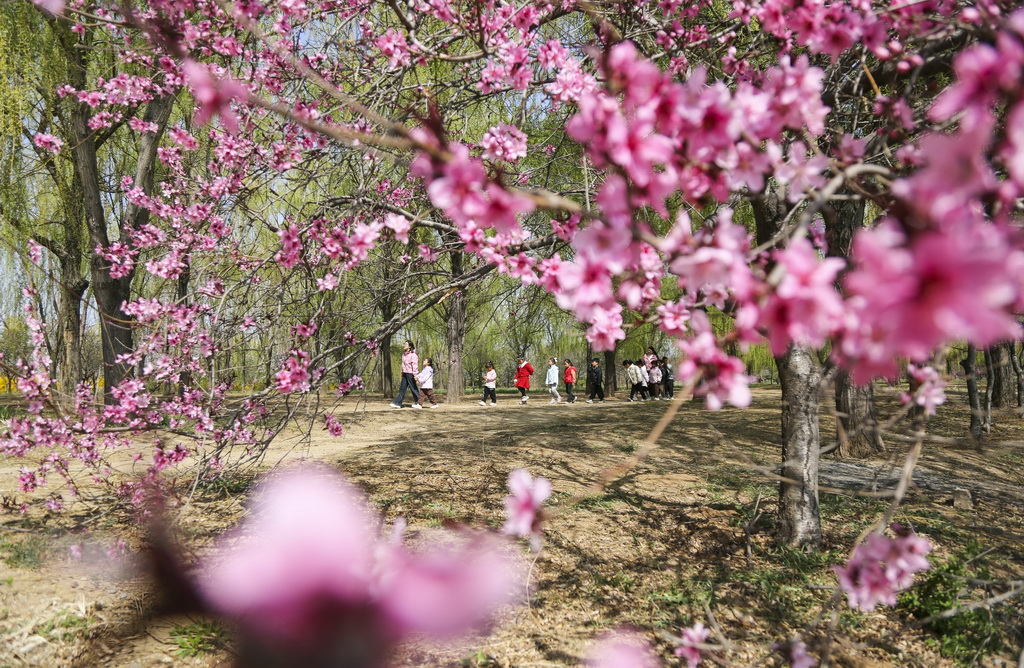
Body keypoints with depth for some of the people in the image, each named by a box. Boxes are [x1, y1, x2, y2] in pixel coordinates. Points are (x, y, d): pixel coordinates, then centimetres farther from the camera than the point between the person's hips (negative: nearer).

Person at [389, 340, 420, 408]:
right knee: (402, 388, 5)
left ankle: (418, 403, 13)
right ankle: (397, 403, 4)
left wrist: (415, 375, -22)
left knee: (413, 388, 1)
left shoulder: (413, 355, -13)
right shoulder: (404, 354, 11)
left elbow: (414, 365, -17)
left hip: (410, 374, -8)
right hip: (404, 374, 8)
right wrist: (402, 372, 20)